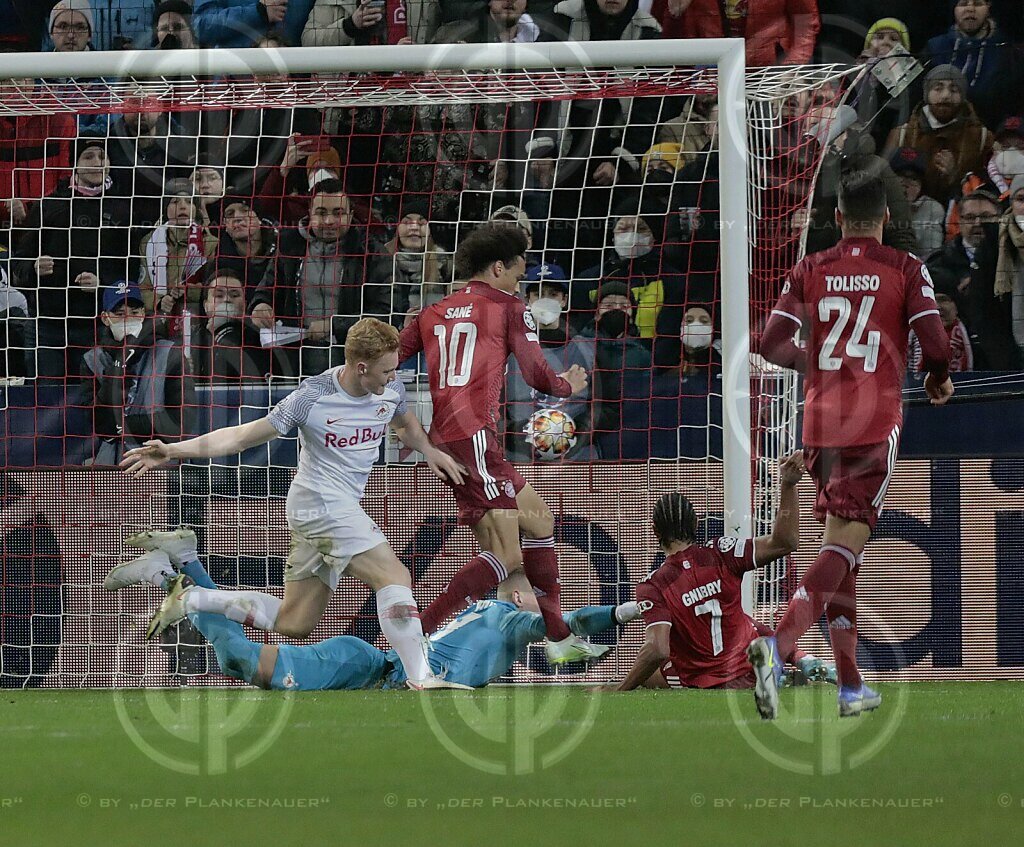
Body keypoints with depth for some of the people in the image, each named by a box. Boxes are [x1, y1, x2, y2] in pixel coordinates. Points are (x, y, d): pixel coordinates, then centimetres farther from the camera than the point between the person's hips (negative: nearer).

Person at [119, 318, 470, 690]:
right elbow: (244, 436, -10)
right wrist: (174, 450, -16)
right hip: (321, 503, -8)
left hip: (342, 507, 8)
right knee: (394, 576, -22)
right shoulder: (313, 397, -17)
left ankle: (192, 599, 21)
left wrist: (429, 451, 9)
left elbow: (405, 423, 28)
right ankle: (422, 680, -24)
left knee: (293, 624, 11)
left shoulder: (390, 390, 2)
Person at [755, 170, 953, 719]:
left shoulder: (810, 271, 6)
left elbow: (772, 344, -2)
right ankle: (779, 643, -33)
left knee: (840, 545, 14)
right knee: (845, 545, -9)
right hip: (877, 421, -4)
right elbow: (935, 345, -9)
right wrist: (938, 381, 14)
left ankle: (851, 686, 15)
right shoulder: (905, 270, -1)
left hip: (820, 421, 4)